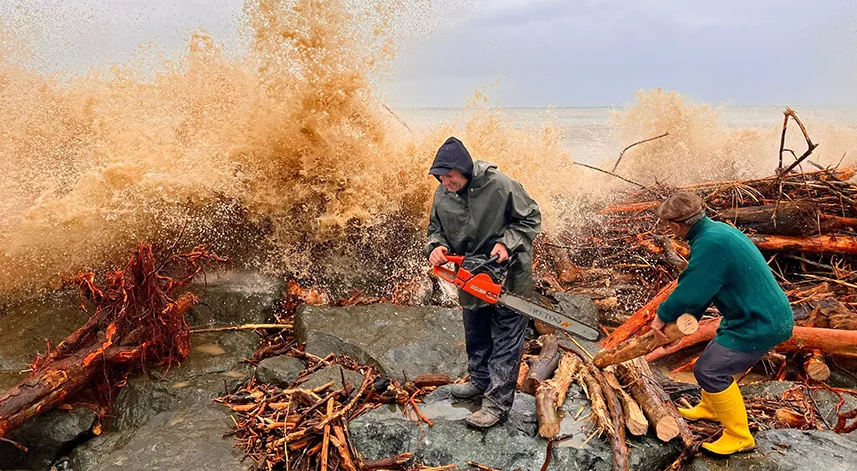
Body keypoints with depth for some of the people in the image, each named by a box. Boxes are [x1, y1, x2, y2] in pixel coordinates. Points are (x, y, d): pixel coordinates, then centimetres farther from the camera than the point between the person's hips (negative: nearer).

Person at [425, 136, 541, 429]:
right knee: (476, 336, 21)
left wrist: (506, 243, -25)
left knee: (506, 340, 1)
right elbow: (436, 229, 6)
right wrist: (437, 246, -16)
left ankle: (497, 402, 8)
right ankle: (480, 380, 41)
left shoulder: (500, 185, -22)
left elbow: (531, 219, -12)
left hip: (508, 277, -5)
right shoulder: (442, 196, -7)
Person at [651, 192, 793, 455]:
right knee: (717, 358, 23)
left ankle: (739, 437, 5)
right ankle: (709, 408, 44)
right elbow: (703, 286, 12)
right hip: (768, 315, 10)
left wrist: (663, 315, -7)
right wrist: (689, 316, 7)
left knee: (709, 370, -7)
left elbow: (690, 290, -23)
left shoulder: (710, 243, -26)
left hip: (760, 323, -10)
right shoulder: (717, 229, 6)